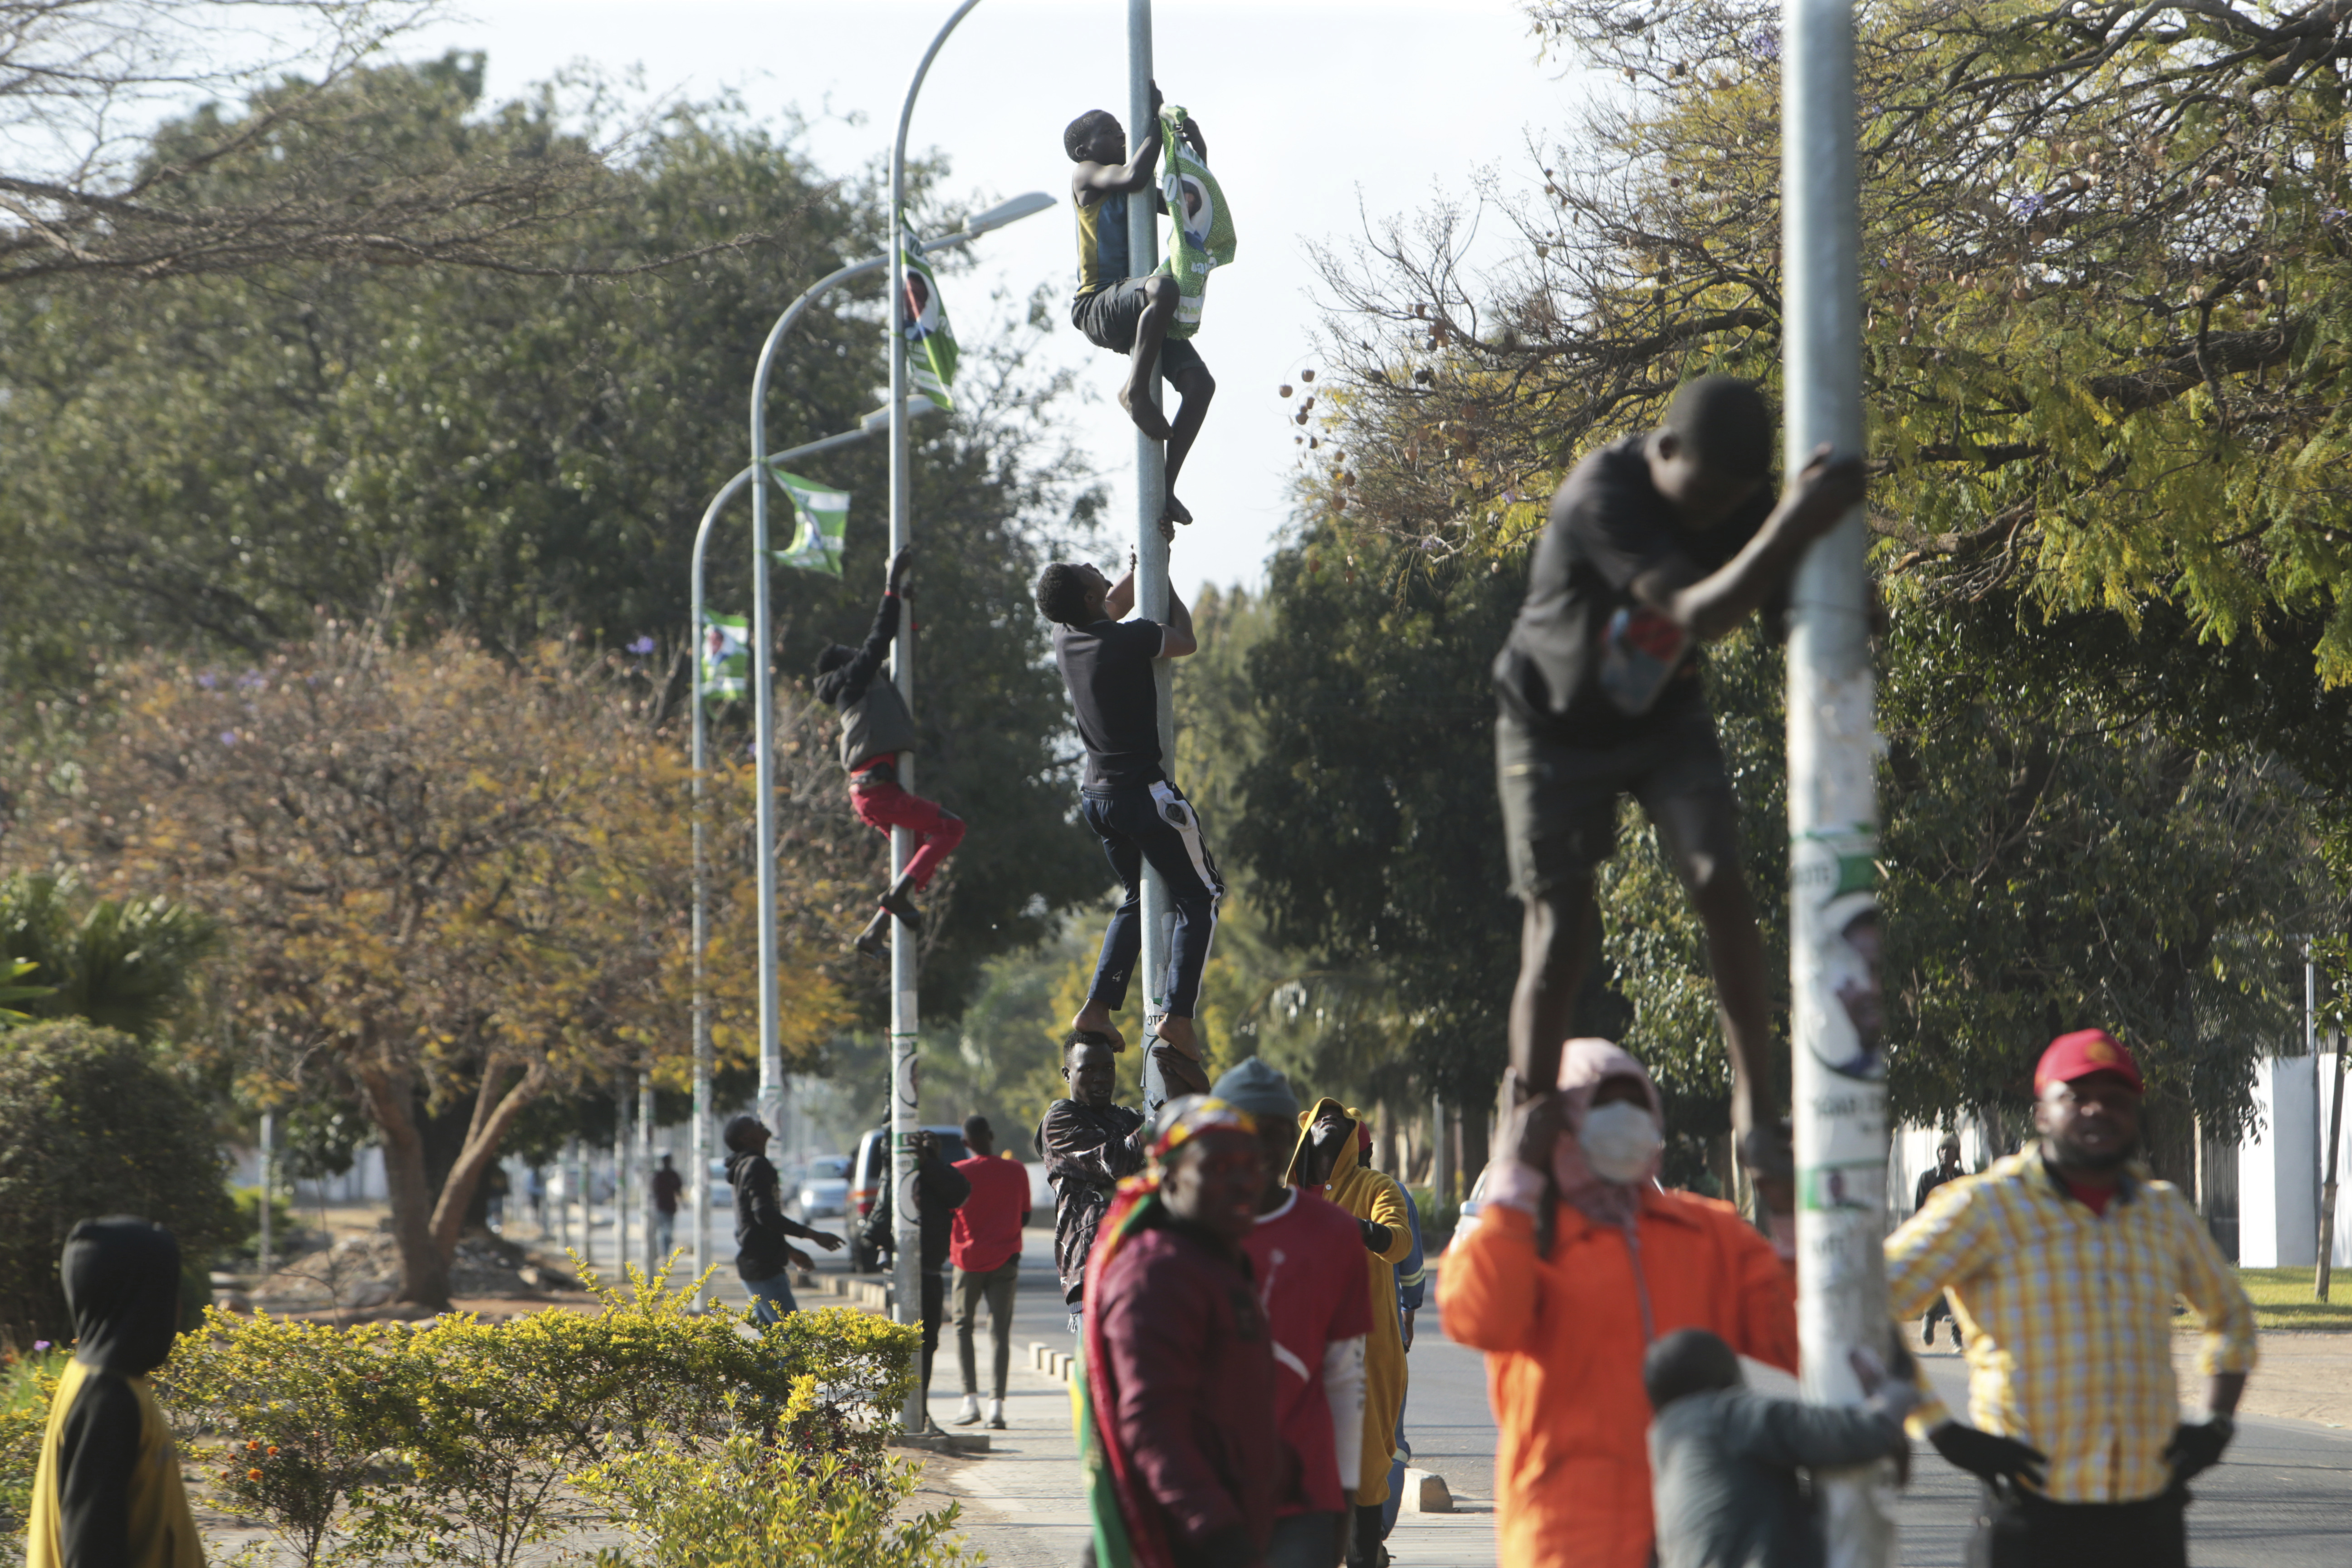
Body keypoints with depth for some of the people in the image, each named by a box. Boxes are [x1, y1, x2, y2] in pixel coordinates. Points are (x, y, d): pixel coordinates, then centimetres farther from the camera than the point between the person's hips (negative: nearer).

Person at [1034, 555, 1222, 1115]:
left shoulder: (1066, 638, 3)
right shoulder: (1126, 639, -18)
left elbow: (1114, 605, 26)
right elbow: (1185, 641, 1)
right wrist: (1165, 583, 12)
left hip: (1099, 792, 8)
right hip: (1145, 790, -8)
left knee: (1138, 897, 24)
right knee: (1198, 899, -1)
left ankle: (1098, 1008, 17)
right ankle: (1178, 1019, -13)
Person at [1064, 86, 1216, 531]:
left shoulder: (1134, 190, 26)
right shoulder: (1087, 175, 2)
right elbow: (1133, 177, -18)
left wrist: (1199, 156, 14)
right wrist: (1156, 123, -7)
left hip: (1133, 308, 8)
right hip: (1098, 307, -8)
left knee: (1200, 381, -13)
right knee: (1163, 288, -40)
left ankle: (1166, 488, -13)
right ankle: (1135, 390, -24)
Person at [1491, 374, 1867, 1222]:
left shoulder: (1738, 498, -15)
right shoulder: (1602, 494, -34)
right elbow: (1698, 613, -44)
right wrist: (1790, 526, -56)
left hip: (1664, 715, 4)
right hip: (1556, 720, -4)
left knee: (1721, 882, -15)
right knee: (1562, 928, -7)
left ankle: (1755, 1111, -9)